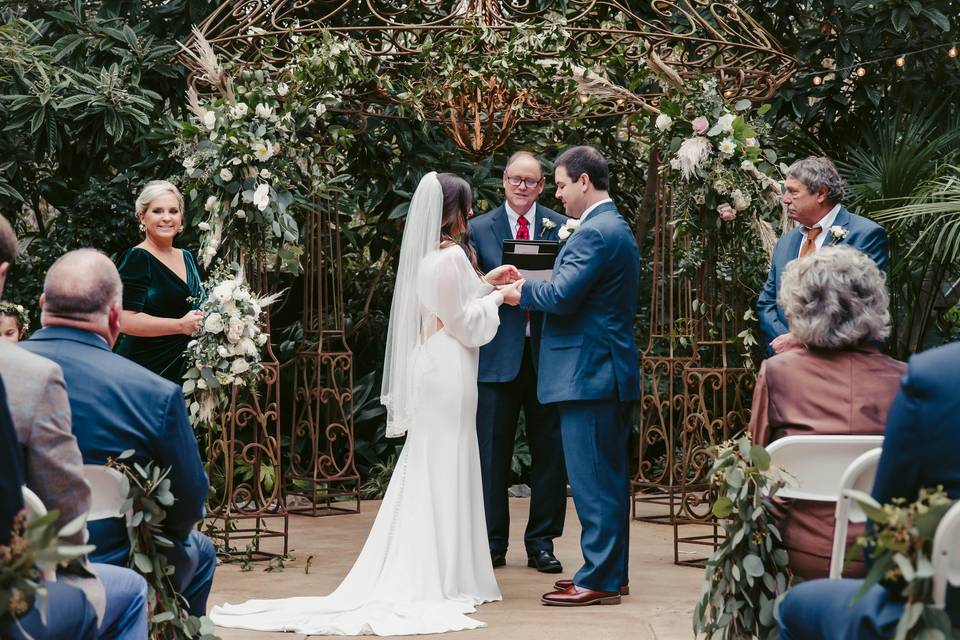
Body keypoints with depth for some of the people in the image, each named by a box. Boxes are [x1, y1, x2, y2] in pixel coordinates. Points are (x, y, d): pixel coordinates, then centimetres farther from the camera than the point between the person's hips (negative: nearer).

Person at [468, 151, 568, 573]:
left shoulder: (561, 228, 7)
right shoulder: (478, 229, 7)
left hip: (547, 352, 1)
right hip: (497, 355, 0)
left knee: (549, 451, 4)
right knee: (492, 451, 2)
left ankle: (541, 542, 13)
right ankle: (492, 542, 11)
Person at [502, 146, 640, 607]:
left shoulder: (595, 233, -17)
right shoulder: (616, 227, 17)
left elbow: (562, 295, -22)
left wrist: (522, 292, -4)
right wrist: (530, 287, 11)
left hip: (588, 373, -11)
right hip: (612, 371, 11)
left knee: (592, 479, -7)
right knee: (609, 477, 14)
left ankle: (598, 580, -4)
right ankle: (612, 572, 21)